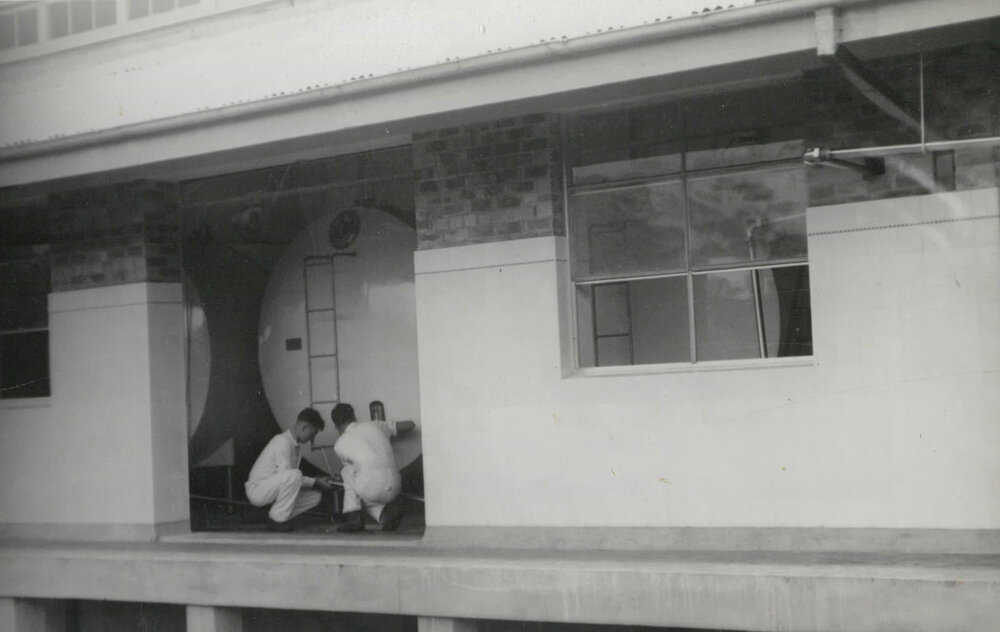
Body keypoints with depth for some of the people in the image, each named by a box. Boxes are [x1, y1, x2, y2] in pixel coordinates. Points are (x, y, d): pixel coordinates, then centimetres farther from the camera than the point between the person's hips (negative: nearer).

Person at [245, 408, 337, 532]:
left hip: (271, 490, 9)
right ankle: (277, 519, -18)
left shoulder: (297, 446, 10)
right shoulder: (282, 442, -20)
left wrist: (319, 481, -1)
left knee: (315, 496, 0)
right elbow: (287, 475, -24)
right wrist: (315, 482, -20)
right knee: (294, 475, -34)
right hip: (257, 489, -9)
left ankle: (277, 517, 6)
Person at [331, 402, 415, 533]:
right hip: (393, 489, 4)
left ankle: (353, 516, 15)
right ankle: (386, 511, 4)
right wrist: (390, 434, 44)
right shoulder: (375, 425, 16)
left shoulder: (340, 444, 9)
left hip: (371, 490, -4)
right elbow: (410, 425, 24)